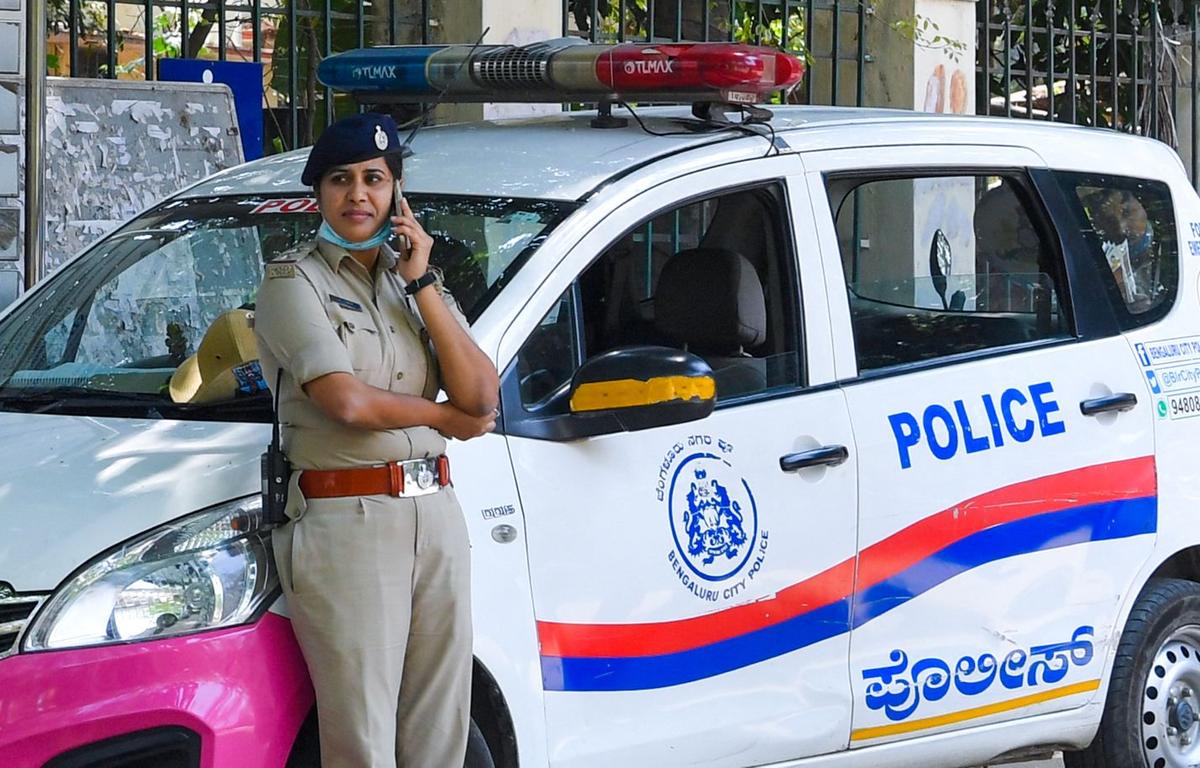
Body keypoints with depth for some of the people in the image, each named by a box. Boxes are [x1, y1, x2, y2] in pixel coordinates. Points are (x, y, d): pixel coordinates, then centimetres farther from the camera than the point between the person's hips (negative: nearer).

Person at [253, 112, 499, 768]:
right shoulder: (294, 282, -2)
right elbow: (347, 401, -15)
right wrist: (443, 416, 0)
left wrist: (421, 283, -2)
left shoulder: (417, 280, 17)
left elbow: (481, 398, 3)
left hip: (436, 515, 6)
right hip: (346, 522, -6)